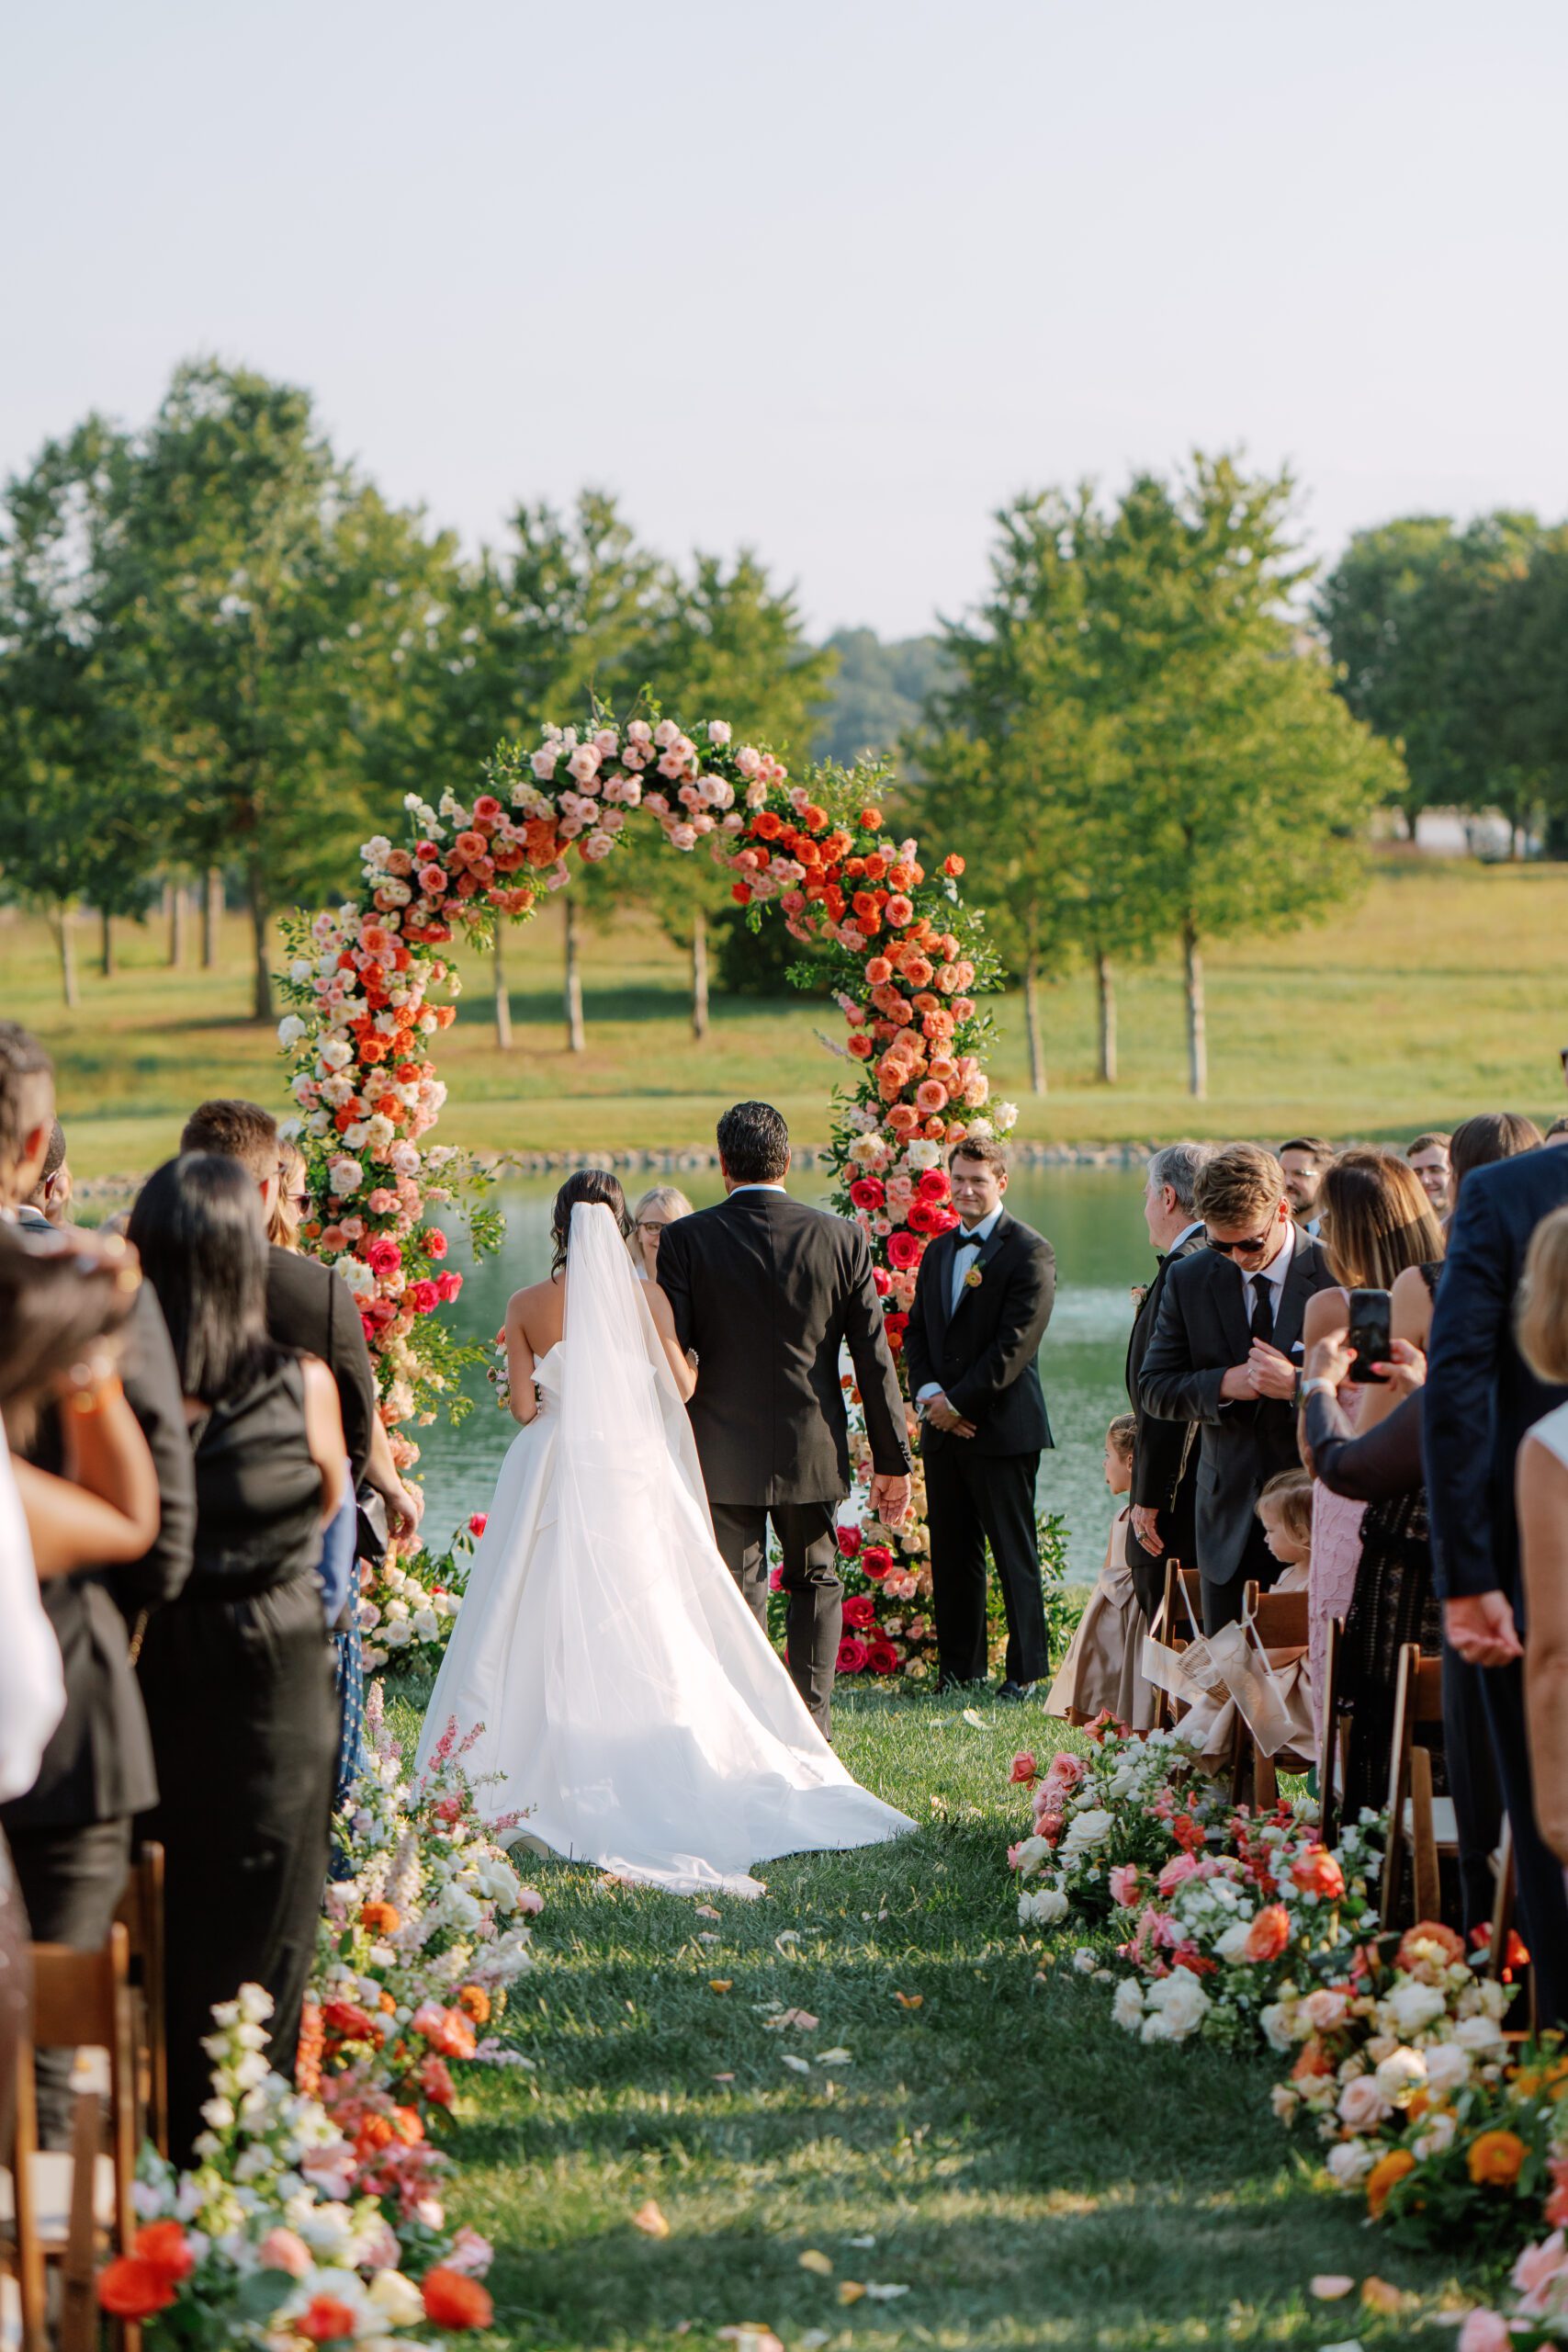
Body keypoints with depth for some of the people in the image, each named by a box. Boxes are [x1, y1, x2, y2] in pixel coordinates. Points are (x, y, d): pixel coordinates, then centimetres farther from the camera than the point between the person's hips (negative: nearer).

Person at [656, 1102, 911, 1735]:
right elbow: (874, 1357, -1)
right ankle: (810, 1728, 13)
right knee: (815, 1583, 17)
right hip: (812, 1452, 1)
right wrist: (892, 1459, 5)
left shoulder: (685, 1239, -8)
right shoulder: (843, 1239, -4)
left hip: (721, 1455, -1)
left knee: (736, 1594, 5)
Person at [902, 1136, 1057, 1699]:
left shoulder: (1029, 1251, -6)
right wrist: (928, 1391, -3)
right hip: (943, 1426, 6)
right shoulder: (938, 1252, 17)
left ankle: (1026, 1670, 4)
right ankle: (958, 1668, 15)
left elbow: (1016, 1342, -13)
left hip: (1003, 1425, -6)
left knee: (1015, 1552, -2)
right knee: (951, 1552, 8)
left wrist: (960, 1400, -13)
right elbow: (916, 1331, 16)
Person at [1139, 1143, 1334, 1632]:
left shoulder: (1340, 1275, -6)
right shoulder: (1189, 1280, 6)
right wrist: (1225, 1385, -12)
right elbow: (1153, 1389, 7)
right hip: (1230, 1514, 3)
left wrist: (1298, 1385, -21)